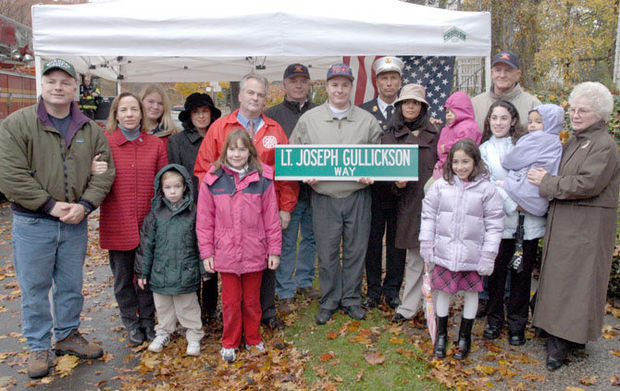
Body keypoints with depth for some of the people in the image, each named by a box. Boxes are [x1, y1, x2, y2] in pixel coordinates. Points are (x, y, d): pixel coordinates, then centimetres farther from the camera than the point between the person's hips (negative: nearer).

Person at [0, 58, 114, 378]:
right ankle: (38, 347, 26)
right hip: (32, 223, -3)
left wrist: (84, 205, -11)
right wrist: (51, 205, -16)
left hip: (76, 223, 3)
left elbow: (104, 172, 3)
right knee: (34, 287, 9)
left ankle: (68, 335, 35)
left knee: (72, 285, 16)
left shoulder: (90, 129, 5)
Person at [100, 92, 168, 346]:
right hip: (117, 225, -1)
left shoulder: (155, 145, 4)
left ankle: (148, 320, 31)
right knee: (123, 278, 12)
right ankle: (131, 323, 31)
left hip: (149, 224, 1)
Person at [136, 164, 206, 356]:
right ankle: (163, 333, 39)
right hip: (160, 273, 2)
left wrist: (204, 269, 0)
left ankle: (194, 335, 27)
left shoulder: (193, 212, -5)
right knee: (162, 306, 18)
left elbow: (201, 242, -1)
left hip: (186, 272, -2)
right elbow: (146, 243, 4)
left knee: (188, 306, 10)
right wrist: (142, 271, 5)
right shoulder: (156, 213, -1)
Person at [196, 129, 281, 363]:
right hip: (225, 253, 0)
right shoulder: (212, 179, -4)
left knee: (252, 300, 16)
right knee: (231, 301, 11)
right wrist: (207, 253, -1)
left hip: (255, 253, 0)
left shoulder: (262, 178, -4)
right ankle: (229, 343, 32)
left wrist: (274, 250, 1)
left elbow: (271, 217, 0)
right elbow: (204, 220, 0)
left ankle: (253, 339, 37)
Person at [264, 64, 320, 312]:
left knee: (311, 237, 14)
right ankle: (285, 292, 15)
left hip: (315, 189, 3)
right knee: (286, 241, 2)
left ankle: (305, 282, 32)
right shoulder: (272, 115, 2)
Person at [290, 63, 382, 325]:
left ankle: (351, 298, 27)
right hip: (324, 197, 0)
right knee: (327, 252, 6)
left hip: (357, 197, 1)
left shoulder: (367, 120, 7)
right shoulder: (308, 119, 5)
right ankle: (329, 301, 23)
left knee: (355, 250, 9)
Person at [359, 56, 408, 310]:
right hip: (373, 187, 0)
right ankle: (373, 290, 22)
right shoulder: (363, 111, 5)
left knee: (397, 241, 9)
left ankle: (392, 290, 24)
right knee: (372, 239, 7)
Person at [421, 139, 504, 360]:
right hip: (445, 250, 1)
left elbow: (494, 224, -4)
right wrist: (426, 243, 2)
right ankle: (441, 334, 30)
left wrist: (488, 255, -7)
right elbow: (428, 215, 5)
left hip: (472, 253, -1)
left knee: (471, 292, 13)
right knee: (443, 291, 11)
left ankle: (464, 336, 33)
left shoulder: (486, 189, -6)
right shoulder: (441, 185, -1)